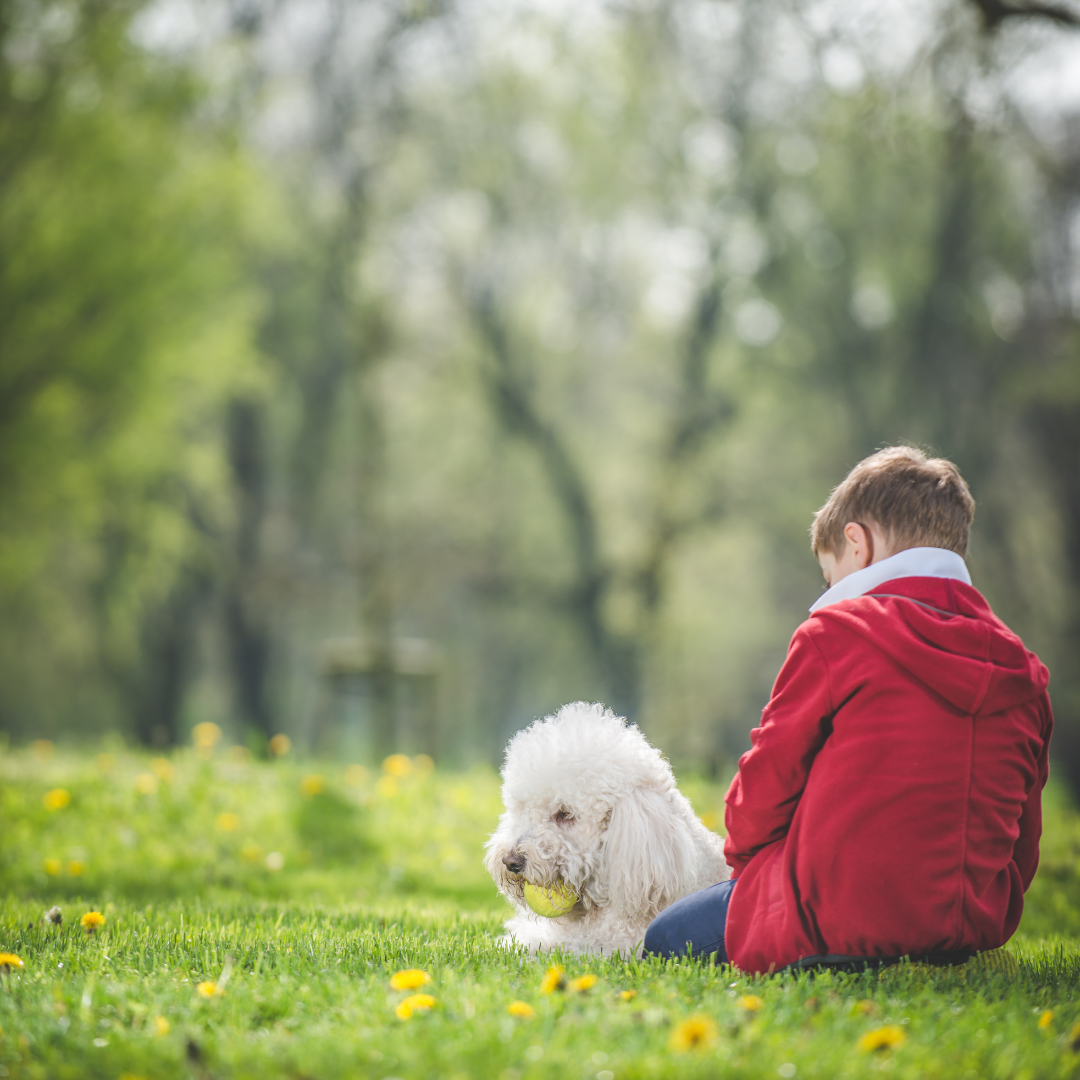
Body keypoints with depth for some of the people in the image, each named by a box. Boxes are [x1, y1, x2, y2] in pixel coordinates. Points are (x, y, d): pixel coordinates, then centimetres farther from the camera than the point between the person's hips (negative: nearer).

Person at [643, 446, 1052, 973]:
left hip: (841, 921, -8)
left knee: (662, 939, 10)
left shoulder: (835, 633, -7)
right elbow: (1022, 840, 13)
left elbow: (767, 779, -1)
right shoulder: (1023, 672, 9)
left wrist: (744, 857, 19)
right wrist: (980, 920, 26)